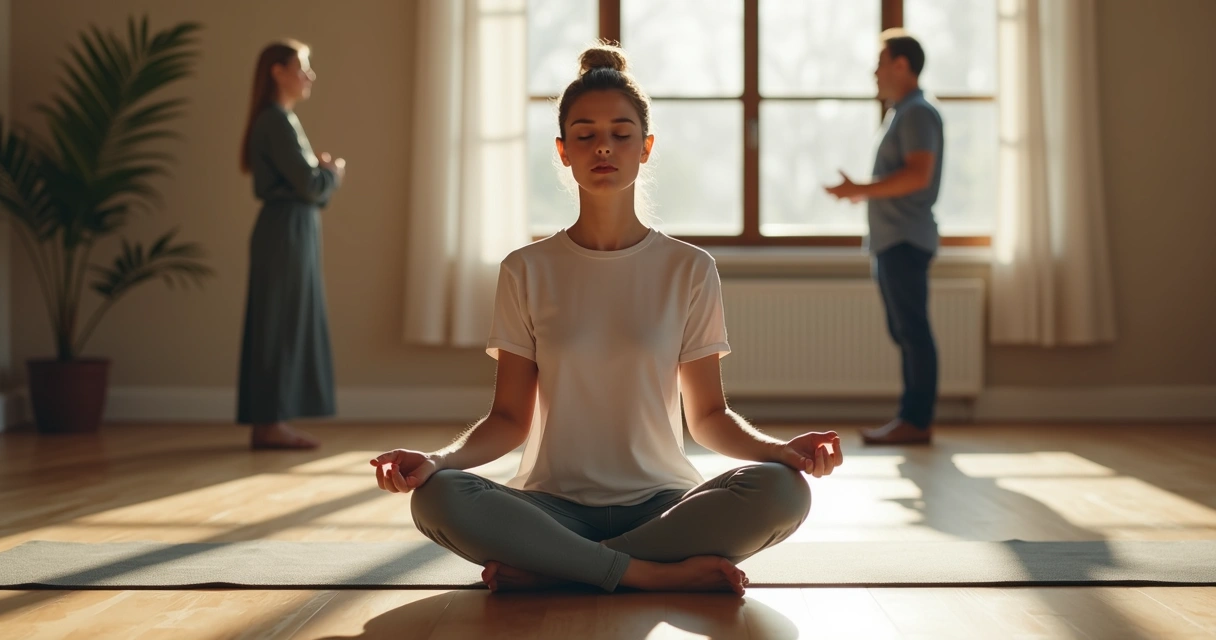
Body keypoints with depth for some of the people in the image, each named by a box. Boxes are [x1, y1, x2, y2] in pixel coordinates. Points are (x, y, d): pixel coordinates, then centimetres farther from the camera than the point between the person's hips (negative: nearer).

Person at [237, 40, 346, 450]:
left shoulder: (279, 120, 18)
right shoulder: (277, 121, -14)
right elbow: (309, 184, -19)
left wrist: (321, 169, 0)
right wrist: (333, 172, 0)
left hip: (290, 230, 10)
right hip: (286, 230, -10)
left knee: (283, 324, 10)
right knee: (281, 324, -6)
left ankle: (269, 423, 13)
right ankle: (270, 424, -3)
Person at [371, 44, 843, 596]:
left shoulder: (690, 270, 6)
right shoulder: (527, 271, 6)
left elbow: (708, 416, 6)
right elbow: (510, 417, 4)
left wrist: (776, 448, -14)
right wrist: (436, 459, -15)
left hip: (661, 502, 1)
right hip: (554, 503, 0)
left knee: (781, 490, -30)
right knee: (437, 498, -31)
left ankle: (550, 569, -21)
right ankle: (660, 574, -23)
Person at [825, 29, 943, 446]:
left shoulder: (917, 113, -11)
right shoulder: (901, 113, 20)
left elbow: (918, 175, -22)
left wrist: (861, 190, -20)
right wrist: (865, 193, 18)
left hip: (906, 240, -10)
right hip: (892, 240, 10)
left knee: (913, 332, -8)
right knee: (905, 332, 10)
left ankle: (916, 422, -7)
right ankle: (912, 417, 14)